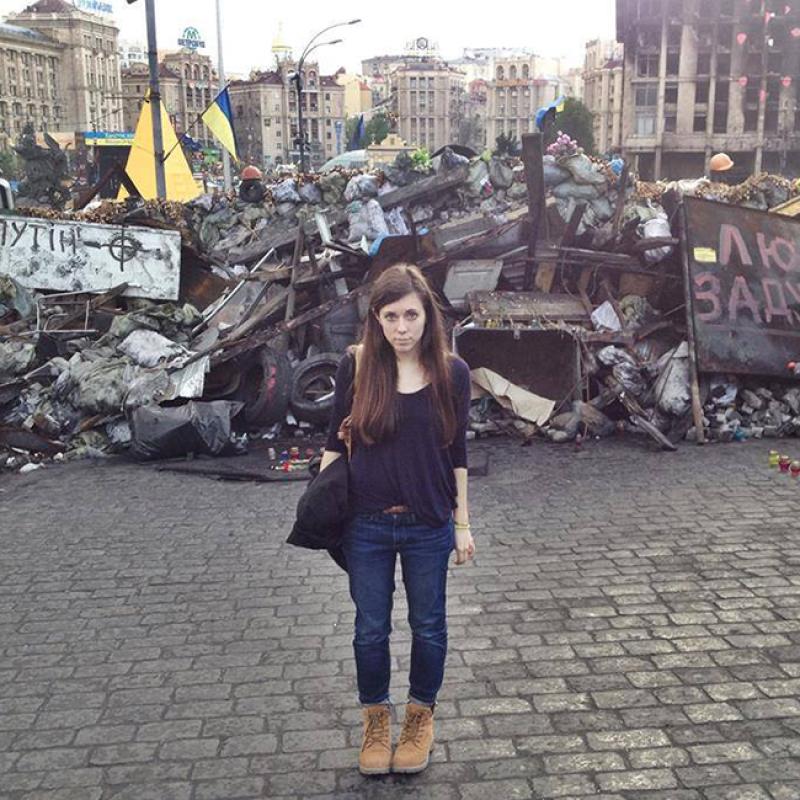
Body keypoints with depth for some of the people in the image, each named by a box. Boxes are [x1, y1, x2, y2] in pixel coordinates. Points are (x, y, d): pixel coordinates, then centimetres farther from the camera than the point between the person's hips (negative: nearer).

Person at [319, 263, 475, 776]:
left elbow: (457, 453, -1)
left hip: (428, 527, 0)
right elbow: (337, 440, 1)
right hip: (367, 525, 0)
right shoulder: (357, 366, -9)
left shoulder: (451, 372, -8)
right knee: (371, 629, 14)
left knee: (428, 626, 16)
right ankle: (376, 717, 37)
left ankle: (422, 715, 40)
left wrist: (463, 524, 2)